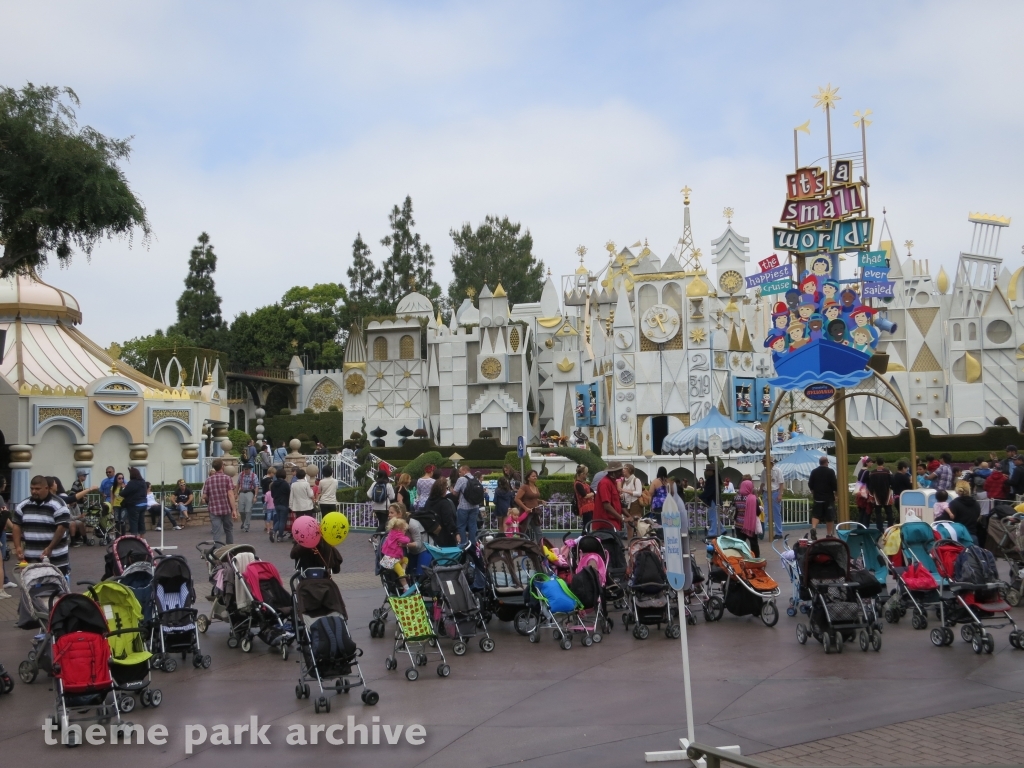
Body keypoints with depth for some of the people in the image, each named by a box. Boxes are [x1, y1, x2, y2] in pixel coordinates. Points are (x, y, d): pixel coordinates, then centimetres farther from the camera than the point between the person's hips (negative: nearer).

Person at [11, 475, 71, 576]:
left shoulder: (57, 505, -10)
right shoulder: (23, 506, 7)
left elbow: (62, 527, -14)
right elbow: (16, 525, 9)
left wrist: (50, 548, -18)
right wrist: (18, 547, -3)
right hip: (30, 557, 5)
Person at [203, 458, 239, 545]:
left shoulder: (208, 480, 2)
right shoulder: (227, 478, -5)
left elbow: (204, 496, 1)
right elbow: (230, 494, -13)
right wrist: (234, 510, -14)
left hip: (214, 510, 1)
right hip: (227, 509, -1)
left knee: (216, 533, -2)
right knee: (229, 530, 18)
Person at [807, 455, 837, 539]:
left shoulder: (814, 471, 5)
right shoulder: (830, 471, -8)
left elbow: (810, 485, 8)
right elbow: (834, 485, -10)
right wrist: (836, 492, 8)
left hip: (817, 498, 3)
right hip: (829, 498, -3)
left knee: (816, 515, 4)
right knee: (830, 517, 6)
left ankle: (813, 528, -20)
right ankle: (829, 534, 11)